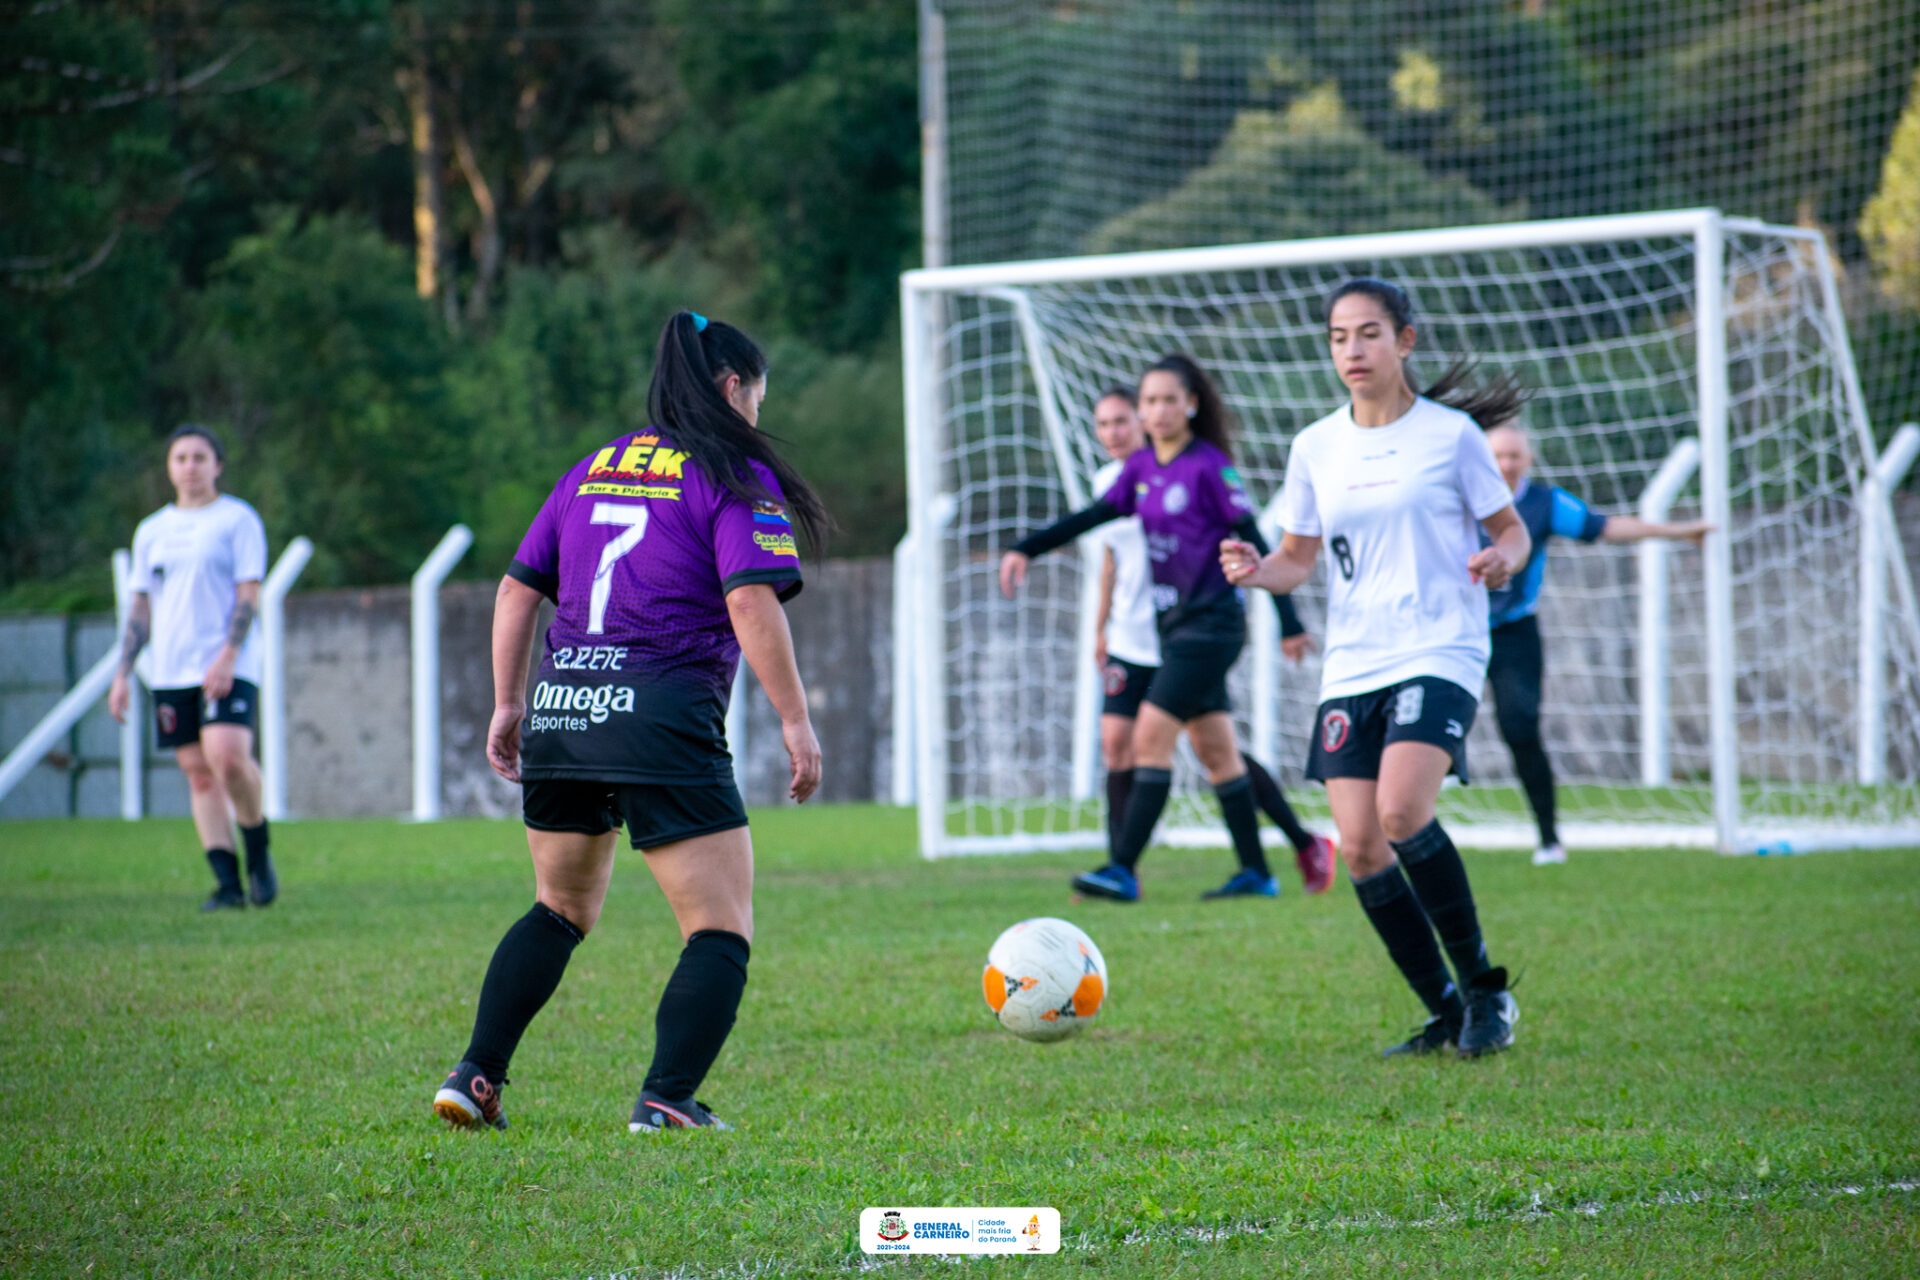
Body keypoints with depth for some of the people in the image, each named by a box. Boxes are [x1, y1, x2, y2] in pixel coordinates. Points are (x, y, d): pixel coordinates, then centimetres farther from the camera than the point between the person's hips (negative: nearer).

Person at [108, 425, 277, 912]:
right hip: (171, 671, 5)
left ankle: (258, 849, 0)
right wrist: (122, 675, 10)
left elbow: (250, 594, -6)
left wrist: (227, 657, -18)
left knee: (227, 756, -23)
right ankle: (227, 882, 0)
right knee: (199, 774, 0)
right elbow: (140, 606, 18)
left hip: (227, 669, -5)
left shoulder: (238, 519, 1)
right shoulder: (152, 532, 15)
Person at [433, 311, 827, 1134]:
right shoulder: (734, 476, -1)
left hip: (559, 715, 7)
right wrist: (795, 721, -9)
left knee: (561, 909, 25)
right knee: (721, 931, 0)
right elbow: (751, 603, -13)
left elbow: (517, 588, 16)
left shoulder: (594, 469, 17)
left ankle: (475, 1076, 17)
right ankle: (667, 1099, -14)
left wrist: (508, 703, 21)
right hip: (663, 719, -7)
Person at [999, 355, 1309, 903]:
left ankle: (1123, 871, -15)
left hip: (1209, 625, -8)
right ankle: (1256, 872, 17)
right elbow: (1093, 517, 12)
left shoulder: (1209, 466, -12)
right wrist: (1027, 549, 1)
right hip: (1175, 625, 8)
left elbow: (1251, 542, -12)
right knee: (1215, 750, 11)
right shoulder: (1141, 468, 9)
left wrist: (1288, 620, -13)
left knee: (1152, 737, -14)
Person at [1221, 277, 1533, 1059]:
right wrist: (1255, 571, -6)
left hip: (1439, 652, -5)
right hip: (1351, 665, 5)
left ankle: (1485, 987, -8)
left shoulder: (1451, 433, 0)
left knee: (1401, 812, -25)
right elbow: (1299, 557, 16)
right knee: (1359, 845, -6)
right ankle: (1446, 1013, 9)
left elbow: (1511, 529, 7)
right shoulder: (1315, 448, 10)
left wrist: (1501, 561, -16)